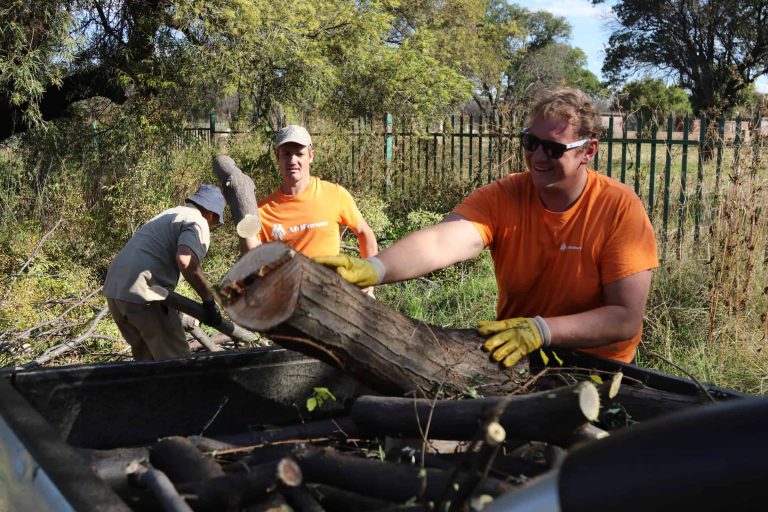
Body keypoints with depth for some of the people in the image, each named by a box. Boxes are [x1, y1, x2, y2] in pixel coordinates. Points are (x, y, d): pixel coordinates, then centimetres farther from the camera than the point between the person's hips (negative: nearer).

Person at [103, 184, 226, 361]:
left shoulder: (170, 214, 24)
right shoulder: (198, 222, -3)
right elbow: (185, 260, -23)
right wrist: (209, 300, -16)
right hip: (144, 295, -9)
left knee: (145, 356, 22)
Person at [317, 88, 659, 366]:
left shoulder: (620, 209, -15)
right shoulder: (502, 197, -11)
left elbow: (628, 319, -18)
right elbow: (443, 241, -30)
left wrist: (541, 331, -31)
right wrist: (373, 269, -49)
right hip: (513, 357, 2)